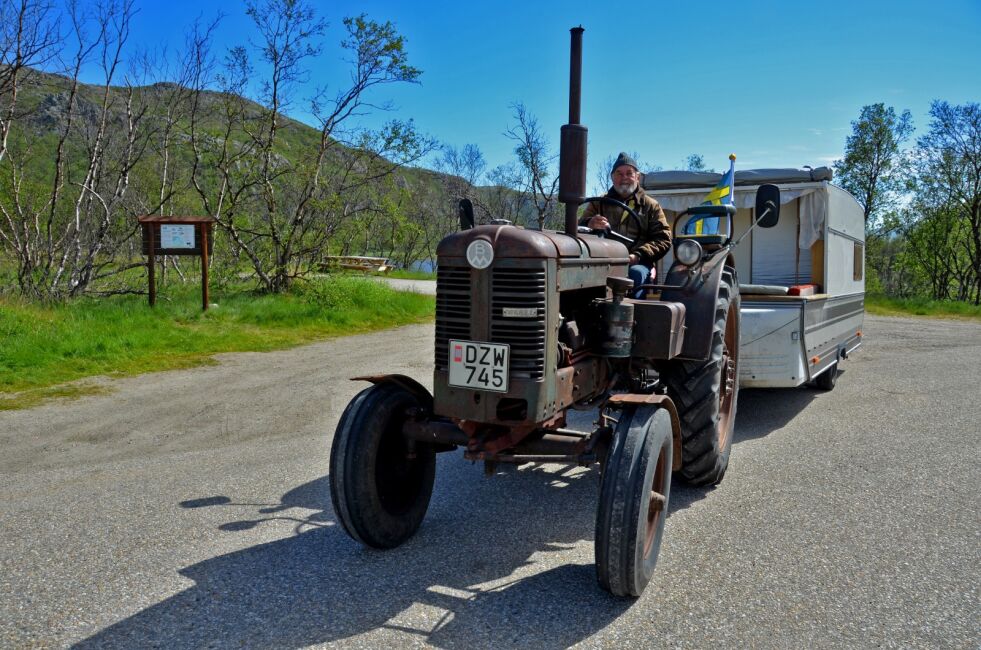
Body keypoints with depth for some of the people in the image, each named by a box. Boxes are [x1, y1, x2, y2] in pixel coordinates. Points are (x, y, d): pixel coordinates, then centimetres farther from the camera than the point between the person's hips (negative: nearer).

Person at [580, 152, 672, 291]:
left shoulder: (651, 206, 21)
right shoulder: (598, 204, 24)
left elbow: (663, 239, 10)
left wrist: (638, 256, -10)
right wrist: (589, 224, -18)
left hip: (636, 264, 0)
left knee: (635, 273, -36)